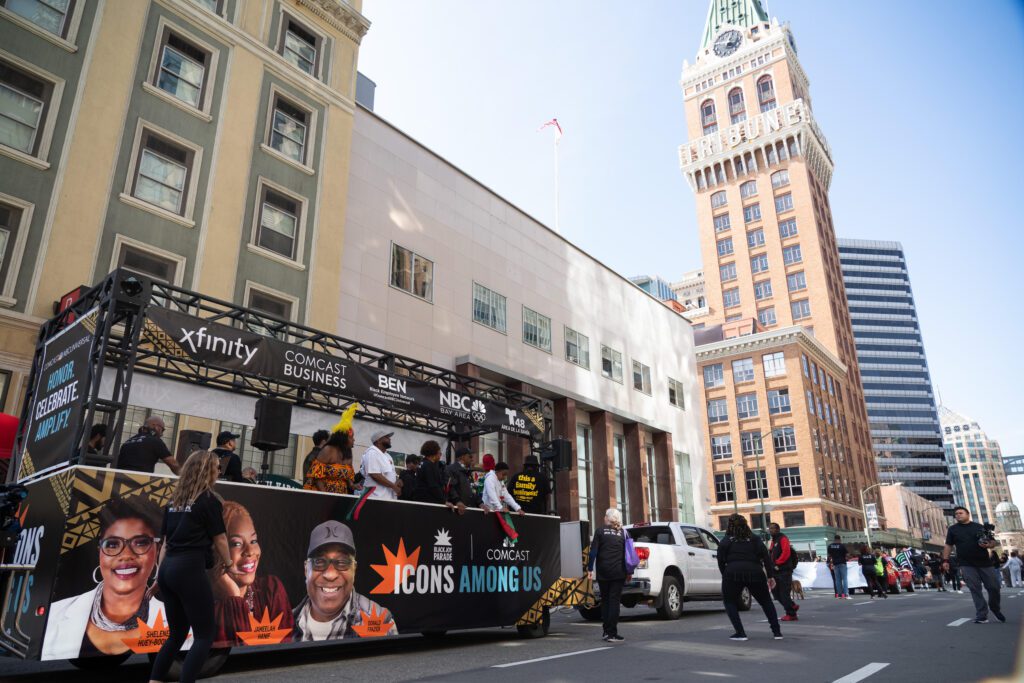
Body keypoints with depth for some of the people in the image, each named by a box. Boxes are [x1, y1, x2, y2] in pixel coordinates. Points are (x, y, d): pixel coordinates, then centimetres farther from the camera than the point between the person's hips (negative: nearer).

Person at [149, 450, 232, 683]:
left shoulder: (174, 499, 15)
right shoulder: (209, 500, -5)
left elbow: (166, 540, 17)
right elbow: (219, 538, 1)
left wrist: (159, 572, 21)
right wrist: (227, 562, 18)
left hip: (168, 570, 8)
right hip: (190, 570, -8)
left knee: (177, 633, 19)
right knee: (204, 636, 0)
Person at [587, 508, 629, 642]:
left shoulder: (600, 531, 0)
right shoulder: (623, 533, 4)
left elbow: (593, 551, -4)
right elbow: (627, 553, 5)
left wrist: (590, 568, 0)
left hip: (603, 572, 0)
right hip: (618, 572, 0)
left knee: (605, 601, 12)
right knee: (614, 601, 1)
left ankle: (606, 632, 15)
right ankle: (612, 634, -4)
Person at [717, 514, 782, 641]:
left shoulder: (725, 541, 14)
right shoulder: (755, 540, 20)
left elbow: (721, 562, 8)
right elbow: (766, 557, 10)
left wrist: (725, 575, 16)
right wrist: (771, 576, 8)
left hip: (733, 574, -2)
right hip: (755, 573, 3)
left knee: (730, 602, 17)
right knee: (766, 601, 24)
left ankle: (740, 633, 7)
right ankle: (777, 632, 20)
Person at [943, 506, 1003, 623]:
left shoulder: (980, 527, 8)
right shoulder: (952, 529, 8)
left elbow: (993, 542, 10)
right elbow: (948, 545, 7)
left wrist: (988, 545, -13)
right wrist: (945, 560, -1)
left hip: (985, 562, 1)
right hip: (967, 565, -1)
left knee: (994, 587, 4)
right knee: (975, 590, -6)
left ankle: (995, 608, 31)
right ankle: (981, 615, -3)